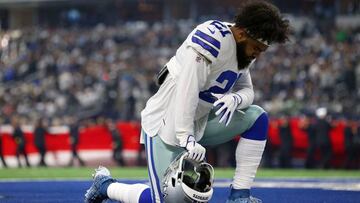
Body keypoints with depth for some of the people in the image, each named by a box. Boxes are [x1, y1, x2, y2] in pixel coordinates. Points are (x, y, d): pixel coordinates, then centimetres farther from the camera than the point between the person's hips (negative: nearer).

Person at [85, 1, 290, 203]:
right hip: (166, 125, -9)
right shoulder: (211, 40, -26)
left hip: (199, 123, 9)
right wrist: (187, 138, -33)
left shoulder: (242, 49, 3)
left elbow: (247, 90, 8)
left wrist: (234, 99, -17)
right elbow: (187, 91, -30)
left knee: (257, 117, -6)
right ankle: (106, 185, 12)